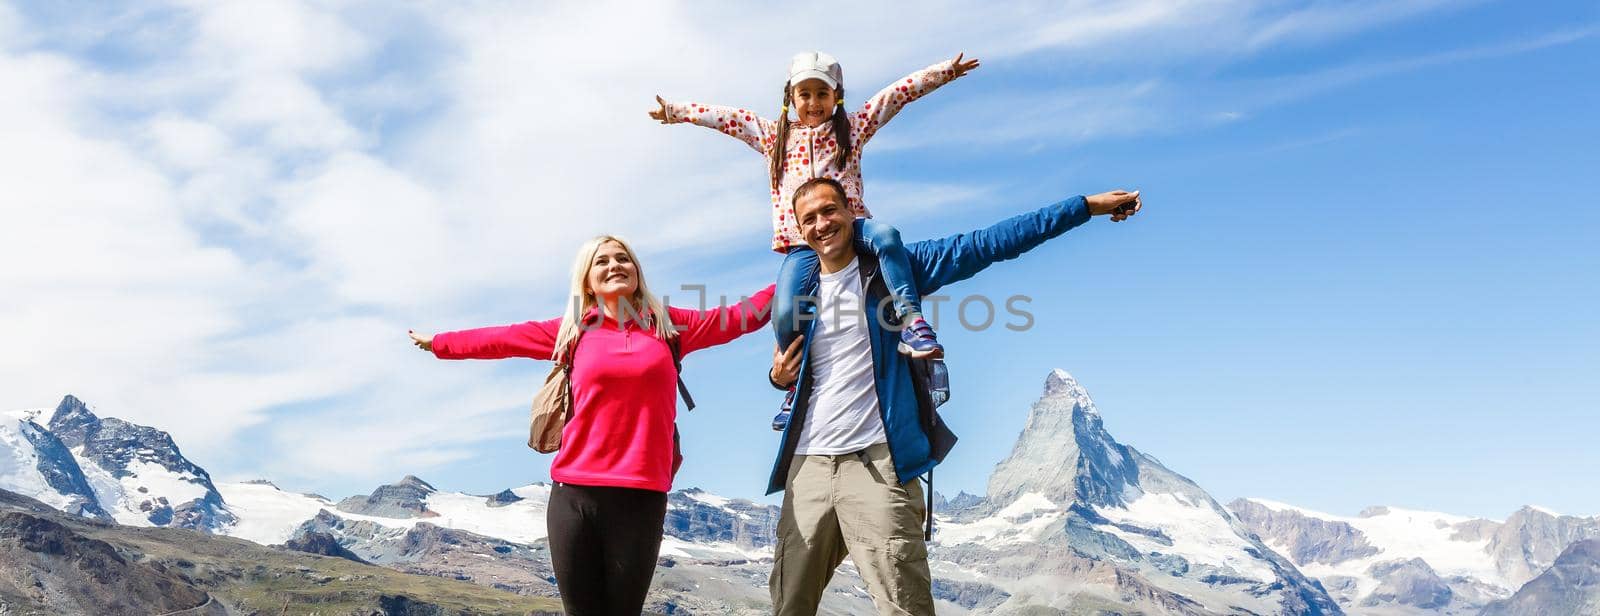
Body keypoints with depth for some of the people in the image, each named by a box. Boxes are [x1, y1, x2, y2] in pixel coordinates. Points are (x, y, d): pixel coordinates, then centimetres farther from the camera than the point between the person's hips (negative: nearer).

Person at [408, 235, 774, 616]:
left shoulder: (667, 325, 11)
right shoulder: (573, 331, 11)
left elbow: (739, 317, 18)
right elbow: (502, 339, 21)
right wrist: (438, 343, 29)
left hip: (642, 494, 0)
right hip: (576, 492, 1)